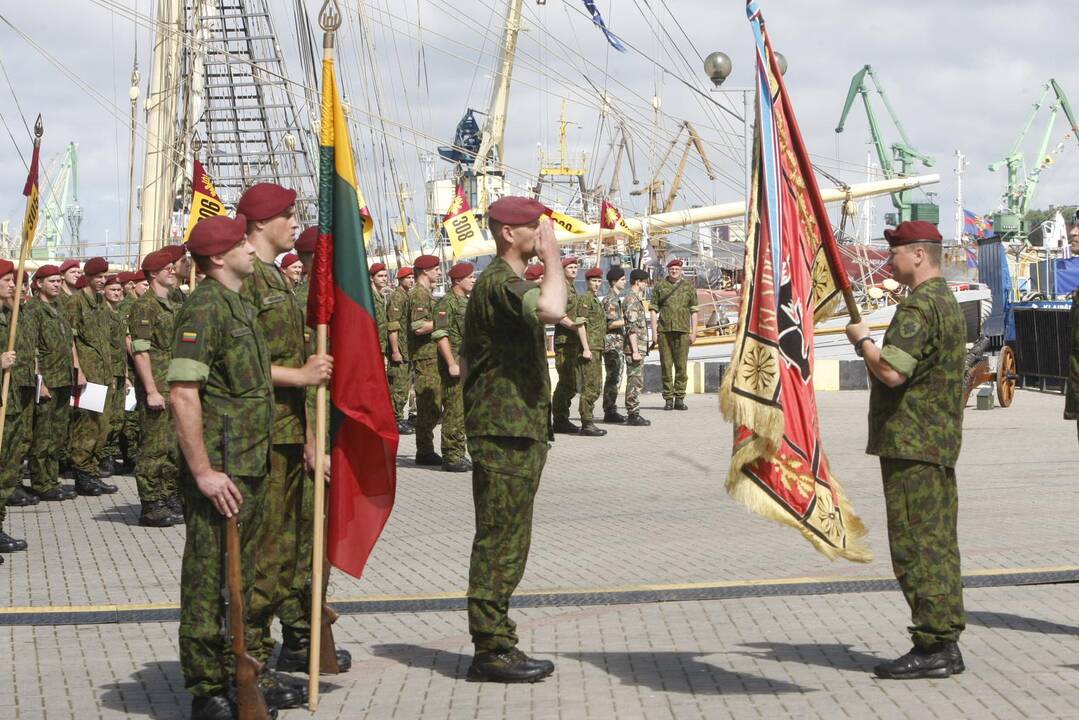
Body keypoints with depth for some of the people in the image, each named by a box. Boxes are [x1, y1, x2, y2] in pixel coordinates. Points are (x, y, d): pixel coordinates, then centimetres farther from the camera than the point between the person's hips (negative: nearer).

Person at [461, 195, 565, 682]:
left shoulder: (509, 282, 21)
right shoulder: (499, 283, -15)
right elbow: (551, 309, -34)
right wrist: (552, 256, -19)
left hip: (519, 430, 11)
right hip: (503, 432, -11)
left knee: (506, 542, 13)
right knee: (499, 541, -7)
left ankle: (497, 646, 19)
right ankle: (490, 650, -4)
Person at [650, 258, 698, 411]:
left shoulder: (688, 287, 10)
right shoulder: (660, 286, 9)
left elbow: (694, 311, 10)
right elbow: (654, 309, 8)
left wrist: (694, 331, 4)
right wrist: (654, 330, 0)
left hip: (682, 330, 0)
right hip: (664, 330, 0)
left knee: (681, 365, -1)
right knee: (666, 365, 0)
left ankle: (679, 399, 4)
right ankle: (668, 399, 5)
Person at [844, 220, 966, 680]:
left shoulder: (919, 306, -16)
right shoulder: (946, 301, 18)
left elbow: (892, 371, -26)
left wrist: (862, 339, -9)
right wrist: (873, 352, 15)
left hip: (911, 443, -11)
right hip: (939, 442, 11)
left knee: (917, 544, -7)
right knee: (937, 543, 12)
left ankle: (934, 647, -6)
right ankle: (945, 642, 15)